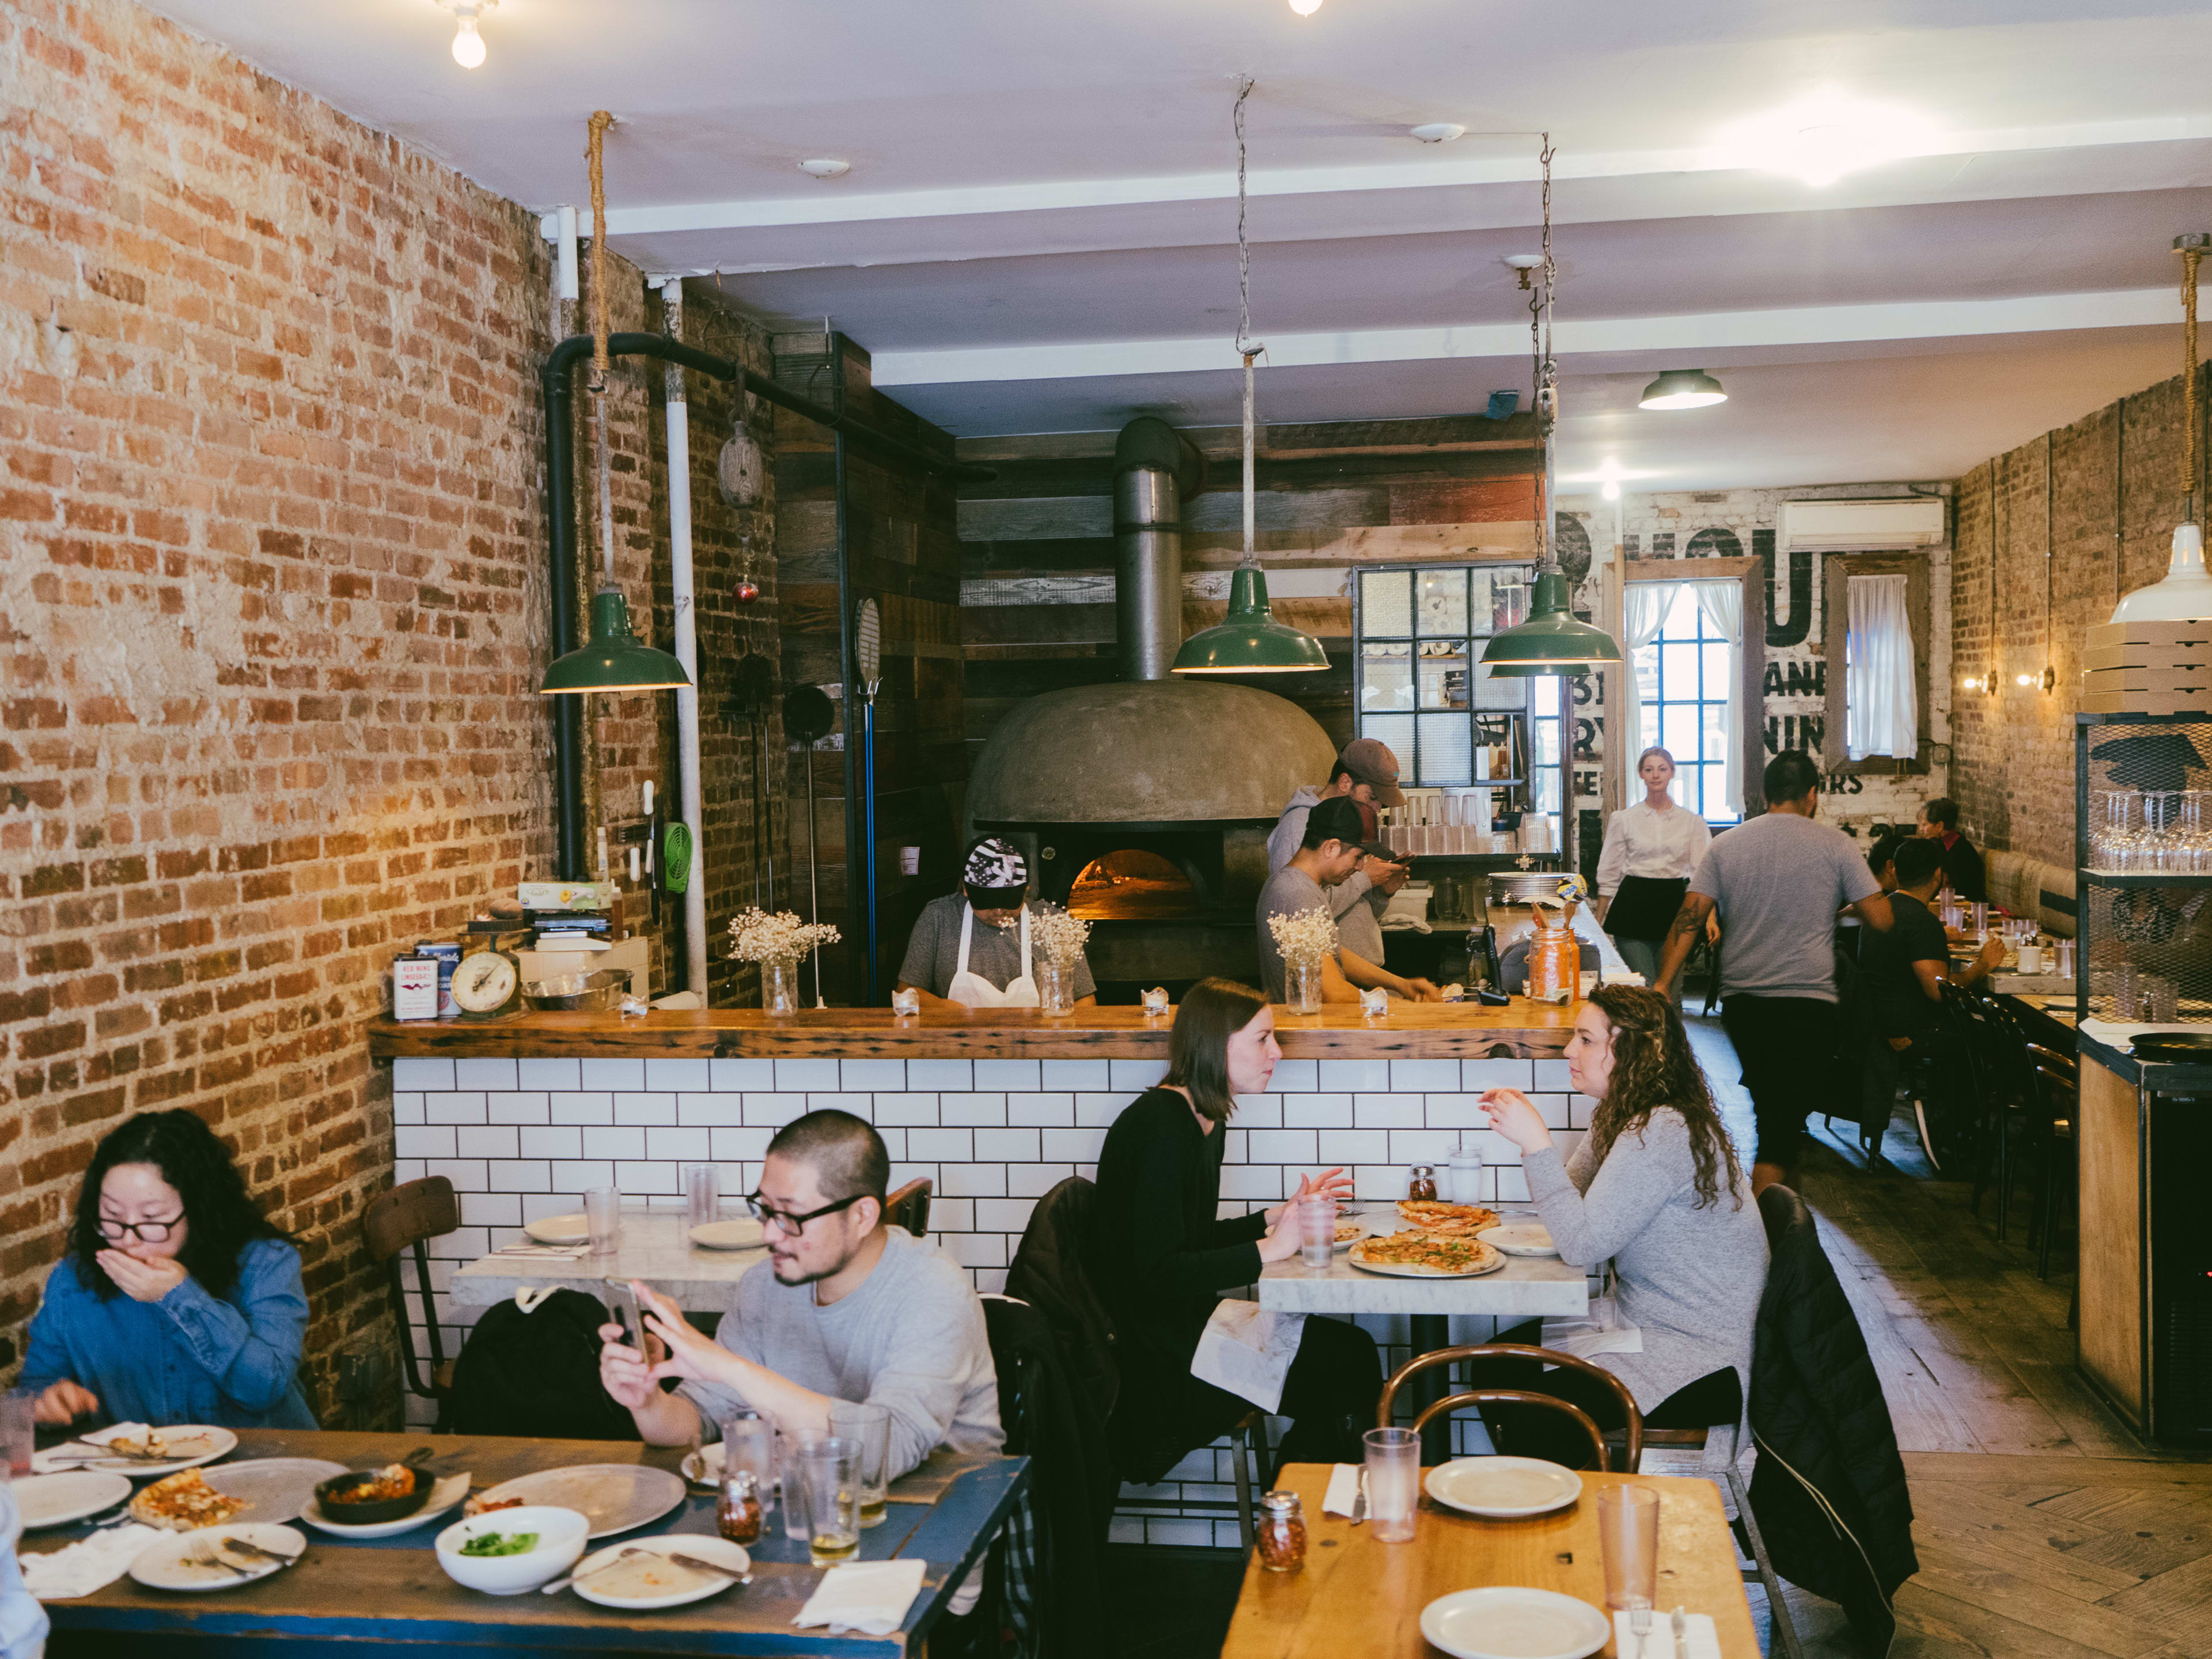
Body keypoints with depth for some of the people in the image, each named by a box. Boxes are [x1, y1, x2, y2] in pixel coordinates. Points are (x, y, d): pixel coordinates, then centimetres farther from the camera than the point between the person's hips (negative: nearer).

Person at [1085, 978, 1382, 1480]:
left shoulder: (1206, 1120, 12)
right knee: (1348, 1356, -12)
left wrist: (1282, 1215, 10)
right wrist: (1270, 1248, -19)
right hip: (1158, 1360, -10)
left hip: (1188, 1326, 10)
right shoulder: (1158, 1126, -19)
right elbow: (1160, 1274, -24)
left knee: (1344, 1350, -5)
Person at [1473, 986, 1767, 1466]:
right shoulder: (1621, 1114, 7)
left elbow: (1581, 1245, -24)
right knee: (1495, 1369, 1)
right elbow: (1569, 1202, 12)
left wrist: (1536, 1143, -26)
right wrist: (1526, 1129, -1)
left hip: (1703, 1360, -10)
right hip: (1645, 1326, 10)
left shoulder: (1661, 1134, -24)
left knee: (1536, 1415, -23)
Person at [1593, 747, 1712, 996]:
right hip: (1635, 907, -1)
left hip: (1673, 907, 1)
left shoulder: (1691, 821, 6)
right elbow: (1609, 875, 8)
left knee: (1671, 991, 3)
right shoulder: (1624, 819, 5)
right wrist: (1598, 924, 5)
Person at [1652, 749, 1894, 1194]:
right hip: (1806, 1003, -4)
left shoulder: (1725, 845, 5)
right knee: (1782, 1127, -3)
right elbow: (1881, 919, -3)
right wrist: (1846, 906, 19)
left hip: (1740, 1002, 4)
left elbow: (1689, 918, -3)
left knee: (1771, 1113, 22)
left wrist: (1663, 985, -3)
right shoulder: (1834, 844, -2)